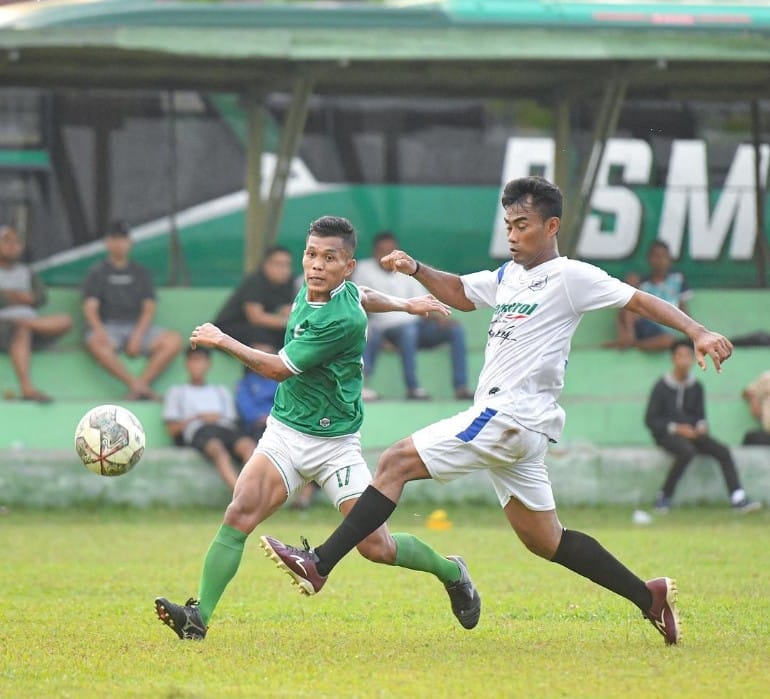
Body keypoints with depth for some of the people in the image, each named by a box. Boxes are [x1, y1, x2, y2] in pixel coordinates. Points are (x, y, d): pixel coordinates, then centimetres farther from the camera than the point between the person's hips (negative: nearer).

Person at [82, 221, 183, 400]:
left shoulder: (141, 273, 18)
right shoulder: (96, 273, 12)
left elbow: (149, 308, 7)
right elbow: (90, 308, 0)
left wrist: (138, 335, -12)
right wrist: (100, 331, -22)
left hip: (138, 327, 3)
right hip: (108, 327, -3)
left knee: (174, 341, -26)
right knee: (95, 343, -39)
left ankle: (141, 384, -35)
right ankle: (137, 385, -43)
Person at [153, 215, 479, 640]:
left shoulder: (343, 321, -23)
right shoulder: (308, 291, 1)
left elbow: (278, 369, -19)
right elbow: (363, 296, 25)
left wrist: (222, 341, -13)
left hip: (334, 442, -6)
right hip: (284, 432, 6)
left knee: (377, 548, -4)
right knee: (239, 515, -17)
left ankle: (451, 572, 24)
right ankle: (198, 617, -22)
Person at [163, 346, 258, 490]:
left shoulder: (222, 391, 37)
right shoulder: (177, 392, 29)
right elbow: (172, 429, 15)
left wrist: (220, 419, 0)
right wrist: (199, 418, 2)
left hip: (227, 428, 3)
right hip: (199, 431, -3)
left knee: (248, 445, -36)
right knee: (217, 449, -42)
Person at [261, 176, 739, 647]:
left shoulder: (569, 276, -7)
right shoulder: (509, 276, 18)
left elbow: (640, 300, -9)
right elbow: (461, 294, 33)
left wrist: (698, 332, -20)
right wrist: (416, 270, 15)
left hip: (510, 416, -10)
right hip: (504, 421, 10)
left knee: (396, 462, -11)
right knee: (544, 539, 12)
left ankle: (320, 565, -12)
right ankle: (650, 597, 16)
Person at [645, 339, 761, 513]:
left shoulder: (696, 387, 10)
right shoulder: (662, 387, -6)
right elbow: (650, 420, -7)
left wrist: (701, 426, -6)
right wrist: (676, 428, -17)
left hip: (692, 432, 5)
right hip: (666, 434, -5)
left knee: (722, 451, -16)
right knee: (687, 451, -36)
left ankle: (738, 499, -24)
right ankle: (664, 496, -24)